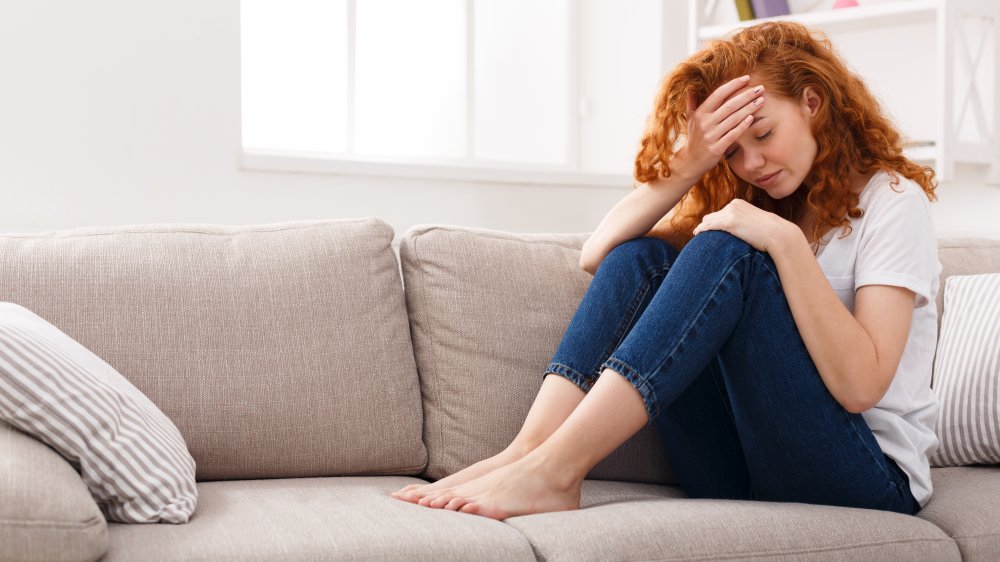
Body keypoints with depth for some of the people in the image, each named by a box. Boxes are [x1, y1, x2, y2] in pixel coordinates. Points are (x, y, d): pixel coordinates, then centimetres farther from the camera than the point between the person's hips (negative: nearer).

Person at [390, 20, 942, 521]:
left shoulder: (891, 200, -3)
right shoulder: (752, 197, 15)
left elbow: (860, 384, -18)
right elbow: (597, 255, 1)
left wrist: (786, 241, -23)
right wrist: (689, 166, -12)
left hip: (869, 477, -5)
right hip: (740, 474, 5)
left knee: (727, 253, -25)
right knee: (642, 256, -10)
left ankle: (552, 469, -36)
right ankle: (531, 448, -28)